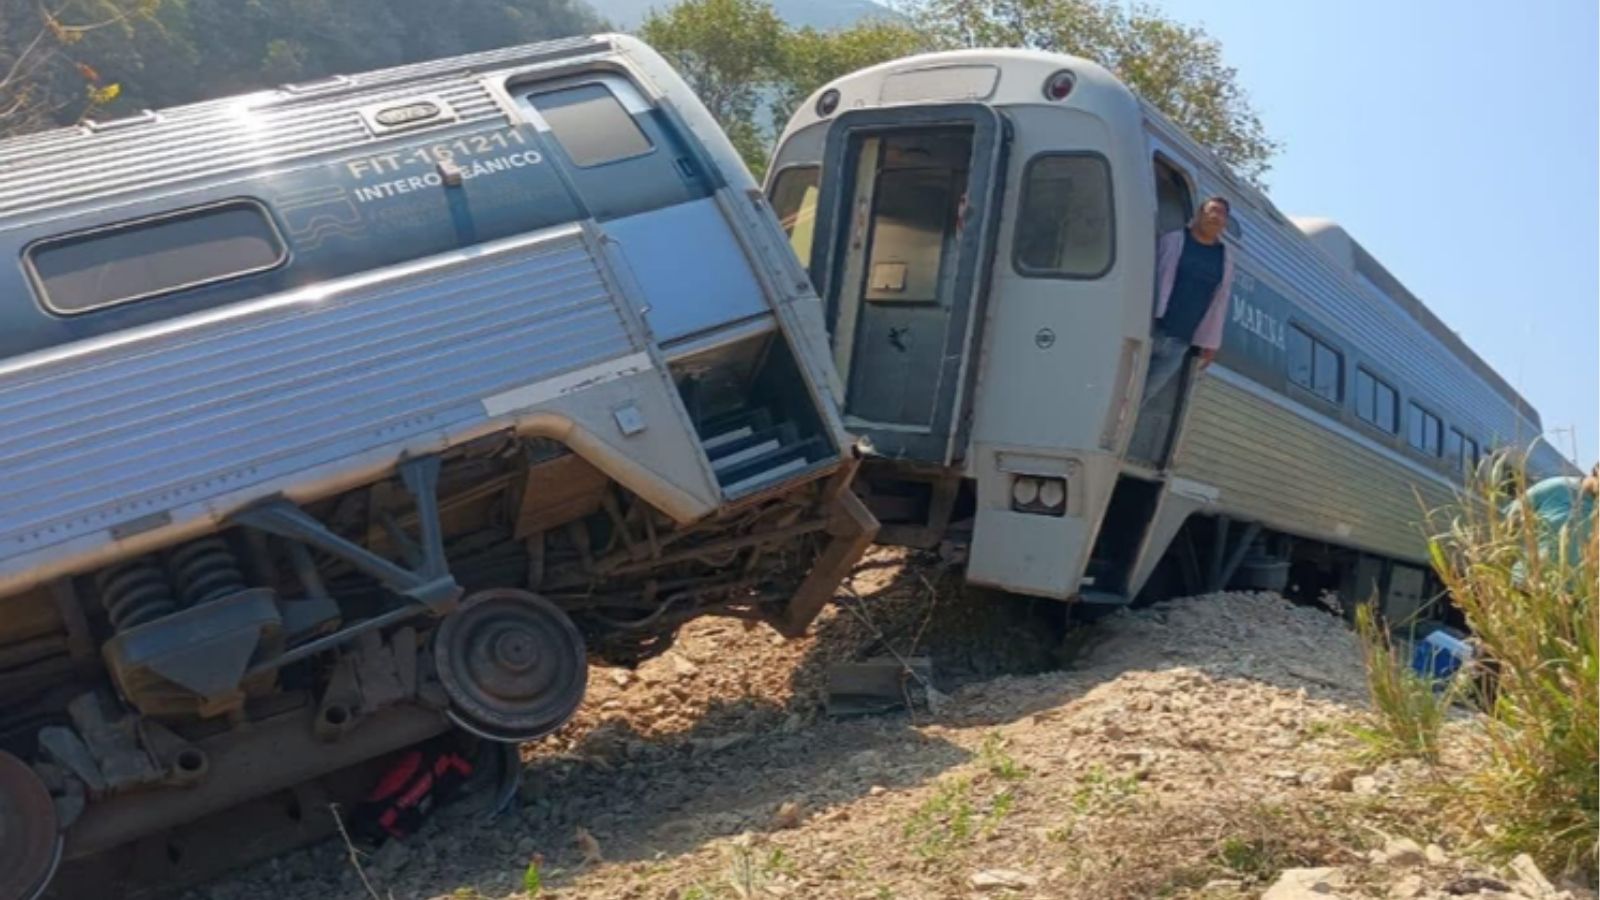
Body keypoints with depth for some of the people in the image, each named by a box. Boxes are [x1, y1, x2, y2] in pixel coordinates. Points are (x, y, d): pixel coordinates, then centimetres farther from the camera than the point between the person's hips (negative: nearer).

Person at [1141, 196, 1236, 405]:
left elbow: (1220, 302, 14)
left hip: (1179, 344, 3)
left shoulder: (1225, 258, 13)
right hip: (1150, 331, -3)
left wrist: (1211, 342, 10)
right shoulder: (1173, 241, 2)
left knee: (1144, 395, 1)